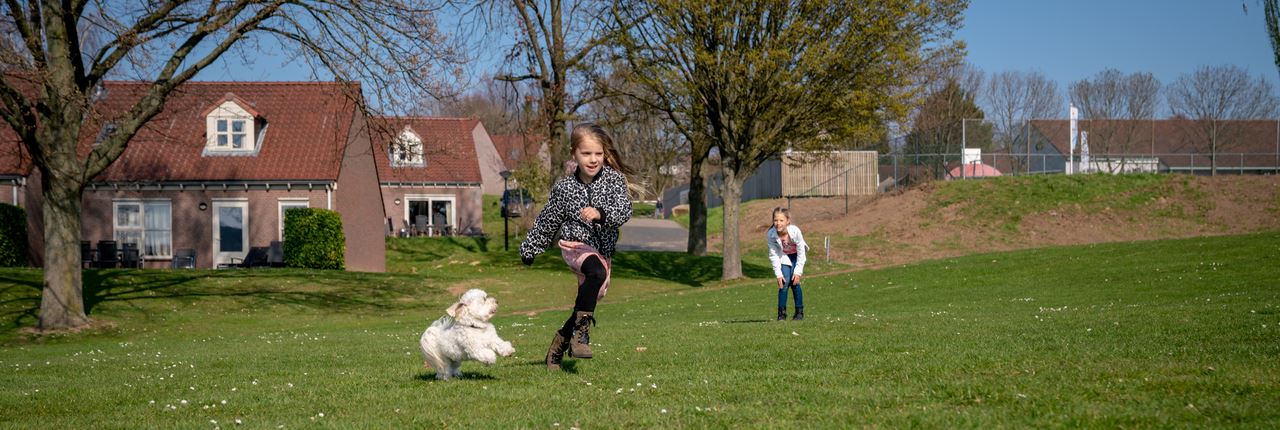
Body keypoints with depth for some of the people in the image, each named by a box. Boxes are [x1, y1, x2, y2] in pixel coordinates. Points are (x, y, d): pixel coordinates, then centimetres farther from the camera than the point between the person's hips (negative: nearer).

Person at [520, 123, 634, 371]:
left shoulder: (614, 179, -6)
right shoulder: (564, 188, -6)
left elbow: (624, 211, -20)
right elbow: (547, 221, 8)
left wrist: (600, 213, -40)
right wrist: (530, 249, 17)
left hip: (602, 251, 4)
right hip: (575, 244, -4)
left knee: (588, 300, 12)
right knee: (597, 272, -35)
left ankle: (557, 348, 33)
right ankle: (581, 332, -29)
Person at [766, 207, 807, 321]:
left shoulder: (795, 231, -34)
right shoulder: (770, 235, -28)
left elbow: (801, 253, -22)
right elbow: (773, 255, -17)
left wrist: (798, 272, -22)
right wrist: (778, 274, -20)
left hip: (796, 256, -1)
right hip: (783, 257, 1)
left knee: (794, 282, -12)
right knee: (784, 282, -14)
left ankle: (799, 311, 2)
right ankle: (782, 313, -5)